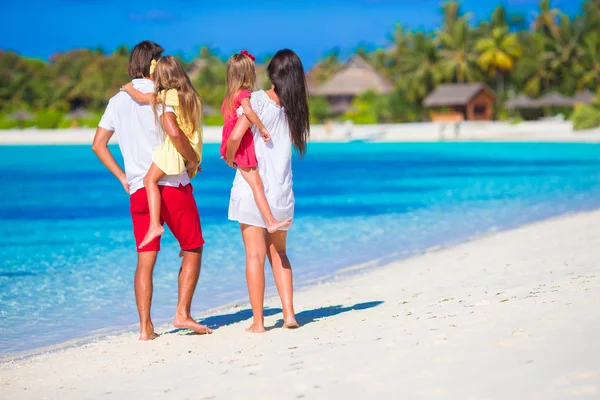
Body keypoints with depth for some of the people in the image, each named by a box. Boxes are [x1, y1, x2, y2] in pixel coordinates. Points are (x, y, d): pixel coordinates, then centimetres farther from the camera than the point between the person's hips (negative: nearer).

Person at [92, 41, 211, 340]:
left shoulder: (118, 100, 12)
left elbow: (98, 144, 13)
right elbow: (172, 131, -23)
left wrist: (122, 177, 16)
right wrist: (192, 158, -8)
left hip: (139, 190, 5)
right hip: (172, 185, -5)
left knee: (145, 259, 5)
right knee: (192, 249, 9)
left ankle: (145, 327, 0)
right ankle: (182, 313, 1)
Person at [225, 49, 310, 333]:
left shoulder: (257, 100, -11)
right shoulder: (293, 108, 4)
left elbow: (235, 136, -22)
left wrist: (229, 158, -2)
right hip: (281, 191, 5)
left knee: (255, 255, -1)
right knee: (278, 253, 18)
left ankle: (258, 321, 0)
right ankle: (289, 314, 11)